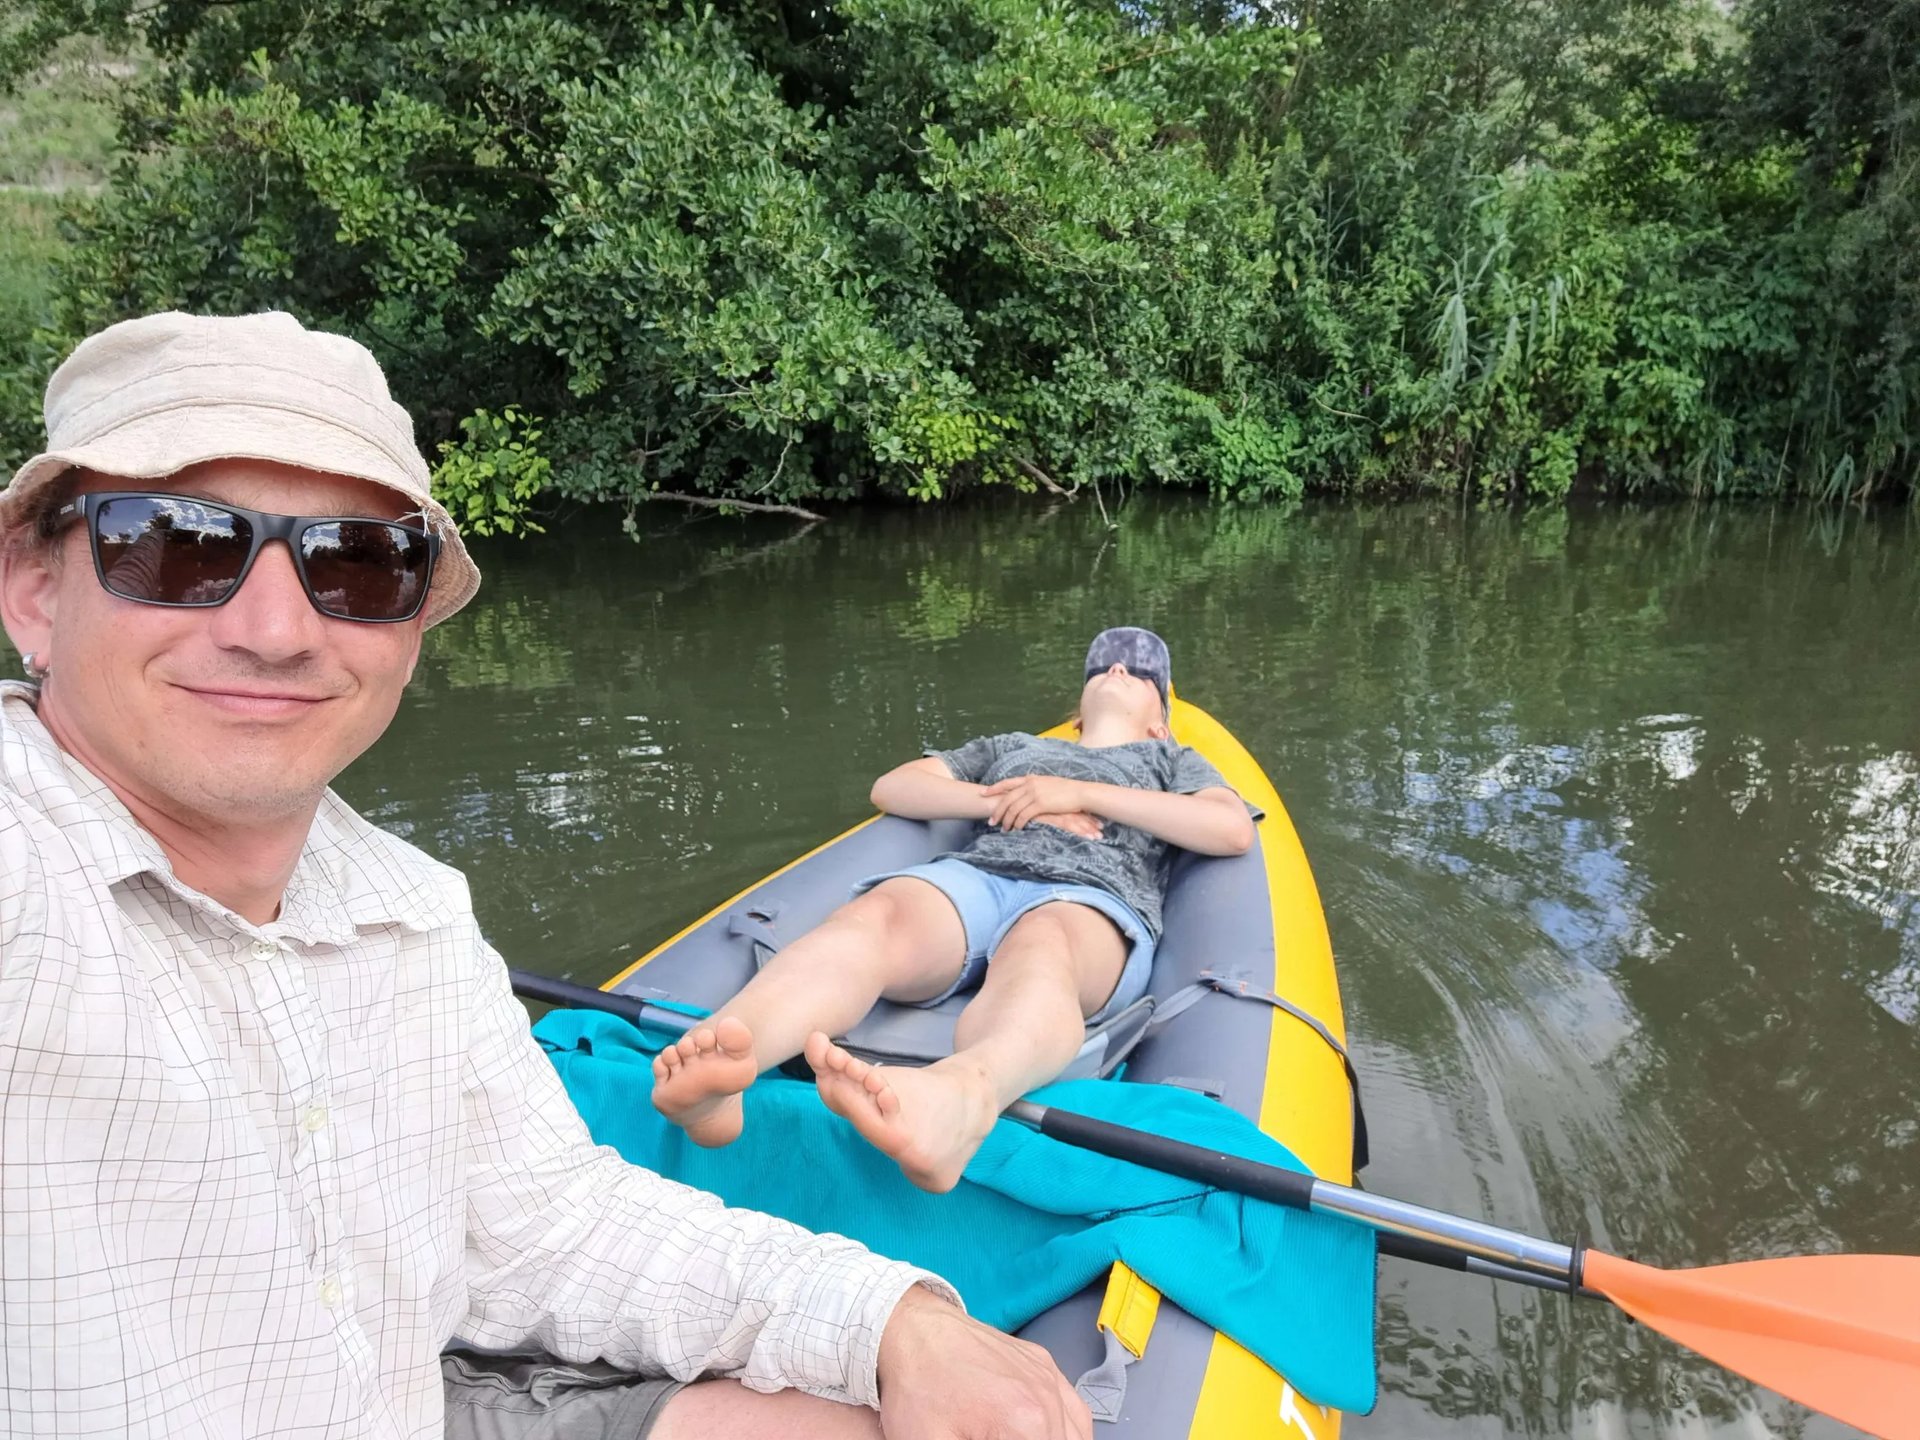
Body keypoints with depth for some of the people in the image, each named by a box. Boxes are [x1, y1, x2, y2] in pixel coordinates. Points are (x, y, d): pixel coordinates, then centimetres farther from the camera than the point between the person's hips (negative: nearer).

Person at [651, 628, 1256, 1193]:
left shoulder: (1171, 760, 36)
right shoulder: (1012, 747, 42)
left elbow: (1234, 830, 12)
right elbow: (892, 787, 29)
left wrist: (1083, 793, 7)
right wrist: (998, 801, 12)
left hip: (1091, 896, -2)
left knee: (1038, 949, -41)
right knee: (875, 915, -35)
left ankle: (961, 1096, -75)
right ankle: (713, 1076, -63)